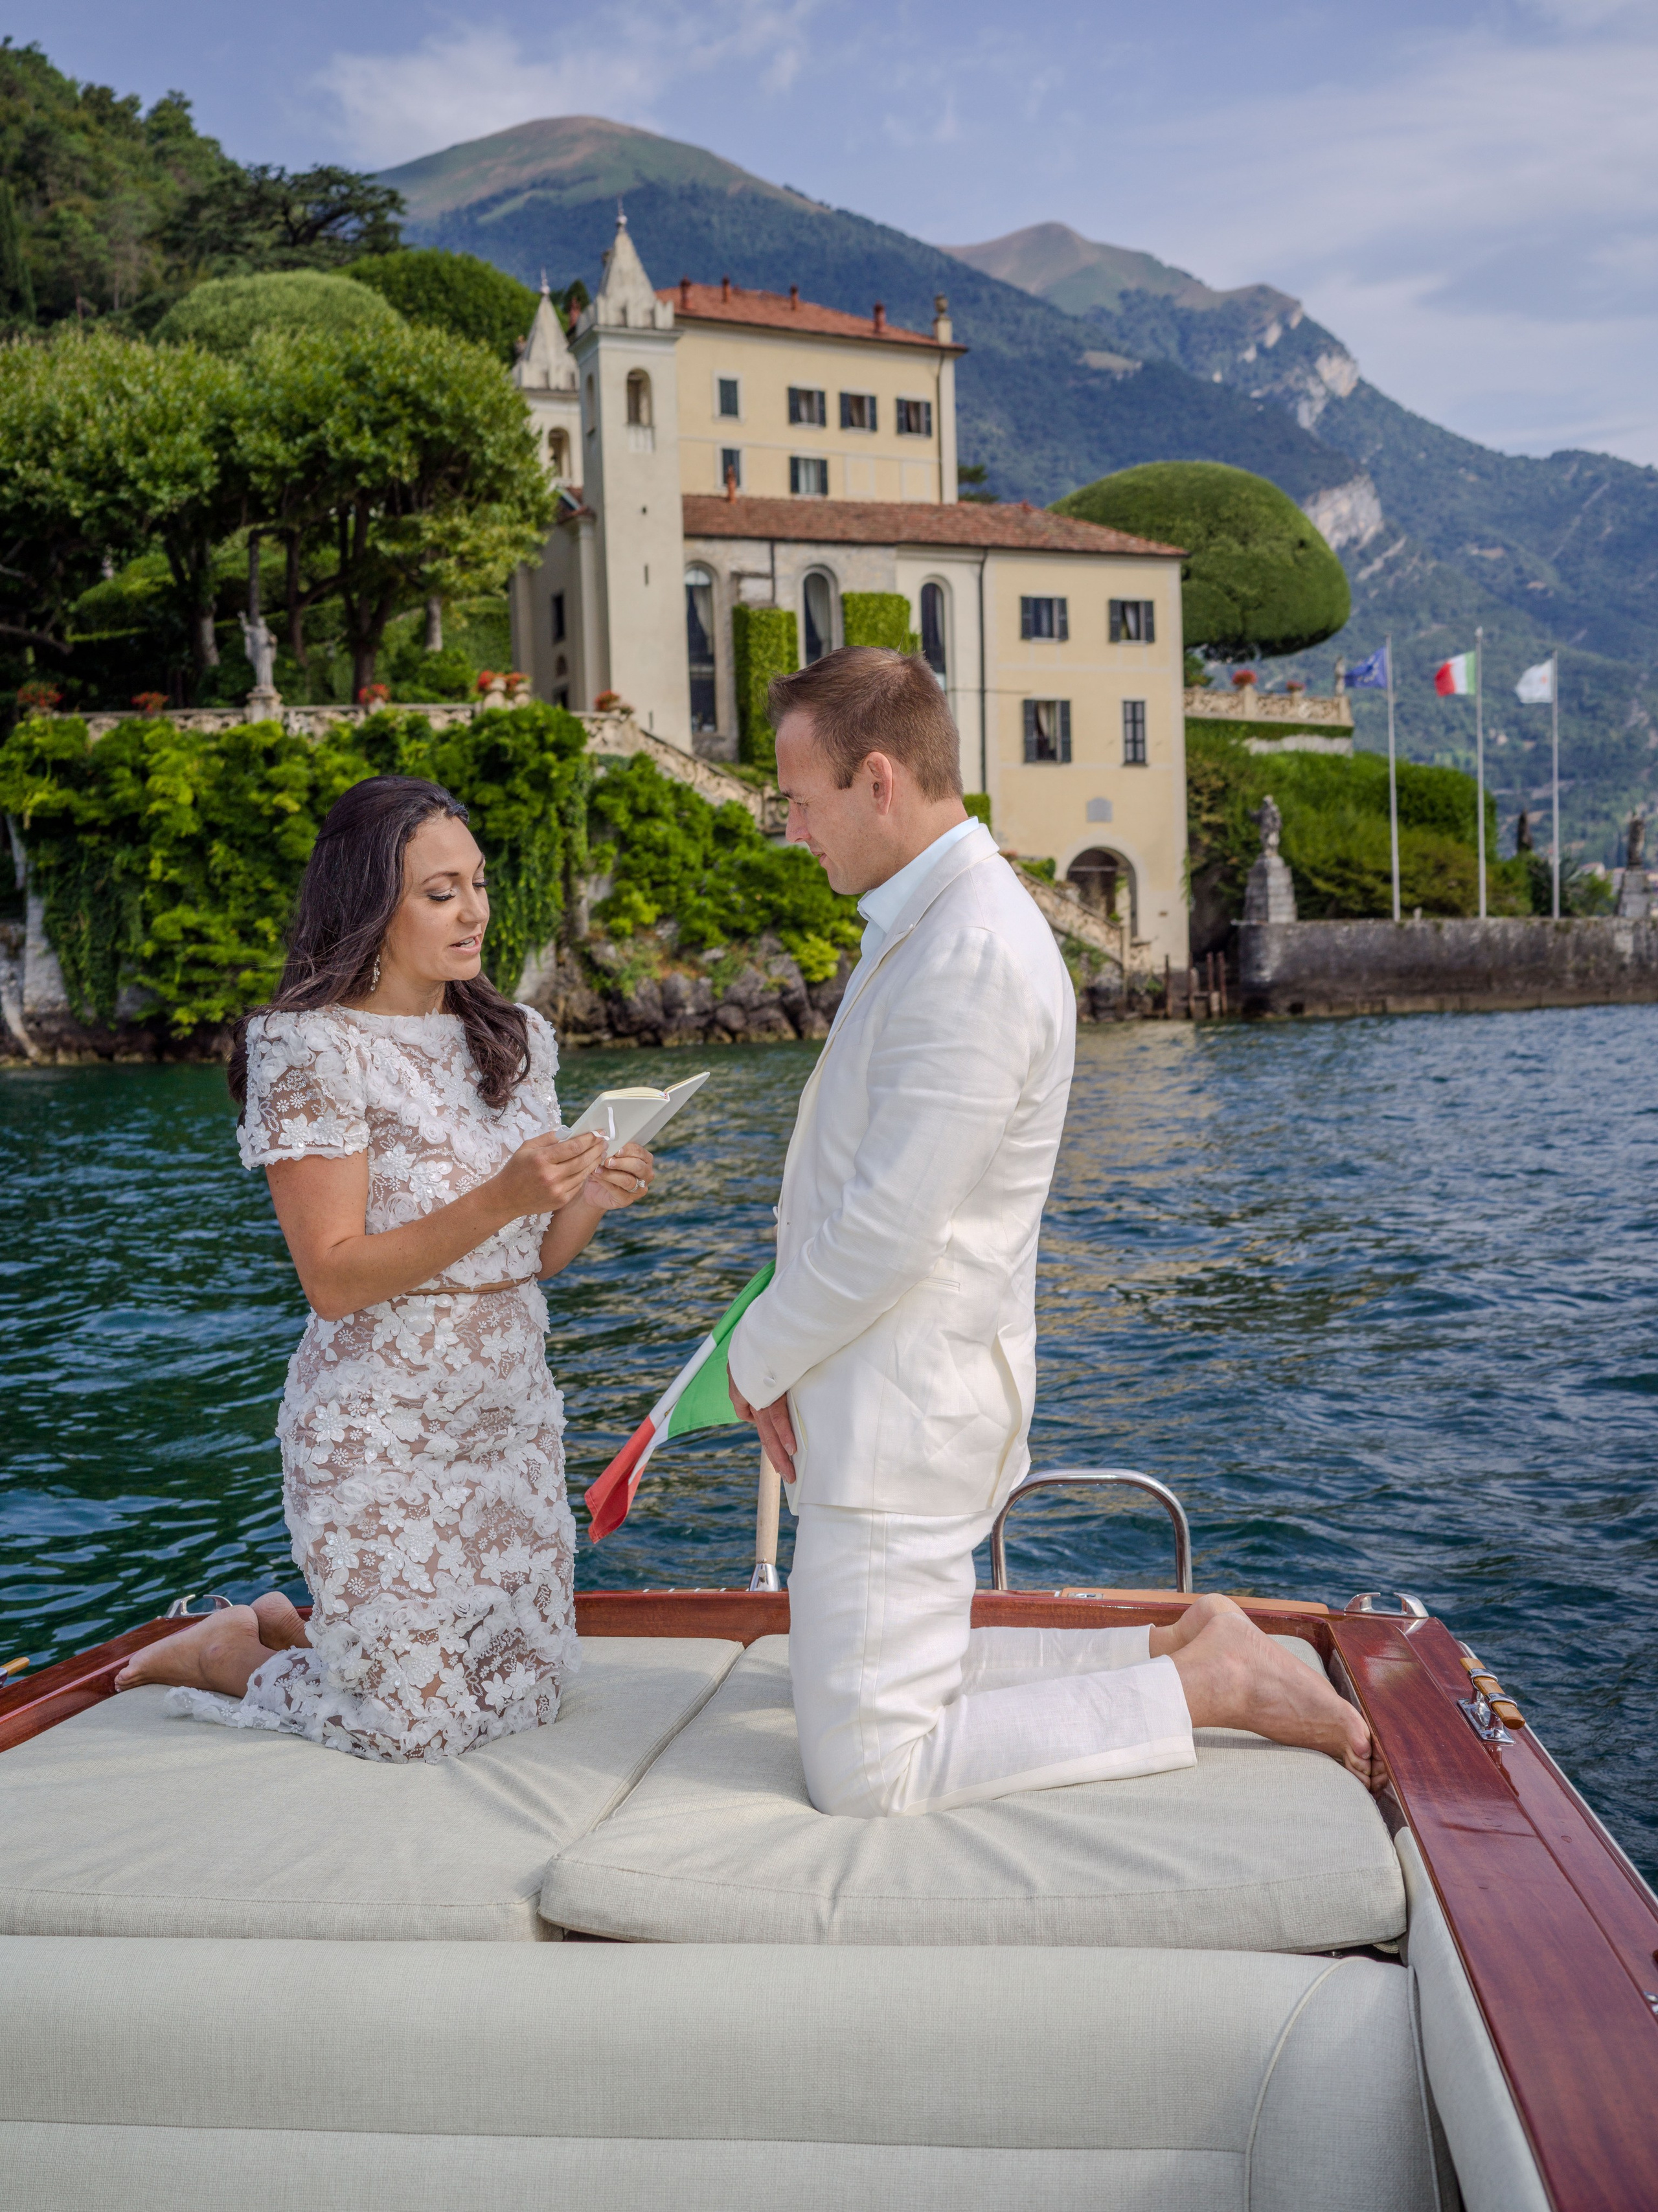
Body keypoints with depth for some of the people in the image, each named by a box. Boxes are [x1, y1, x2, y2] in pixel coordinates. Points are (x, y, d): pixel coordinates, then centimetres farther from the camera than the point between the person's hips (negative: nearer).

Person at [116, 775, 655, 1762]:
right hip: (382, 1430, -6)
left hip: (515, 1413, 7)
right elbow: (335, 1279, -17)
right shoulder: (312, 1047, -13)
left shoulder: (518, 1038, 7)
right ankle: (220, 1649, 26)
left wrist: (591, 1198, -11)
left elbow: (536, 1257, 10)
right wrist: (500, 1199, -26)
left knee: (525, 1696, 12)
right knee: (416, 1724, -1)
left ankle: (290, 1625, 33)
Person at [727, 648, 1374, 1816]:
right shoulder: (931, 922, 11)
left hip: (906, 1413, -10)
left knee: (866, 1771, -3)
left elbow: (884, 1236, -25)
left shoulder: (971, 953, -23)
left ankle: (1211, 1683, 3)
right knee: (881, 1678, 21)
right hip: (882, 1395, 10)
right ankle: (1185, 1649, 21)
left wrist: (756, 1357, -8)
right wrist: (785, 1359, 8)